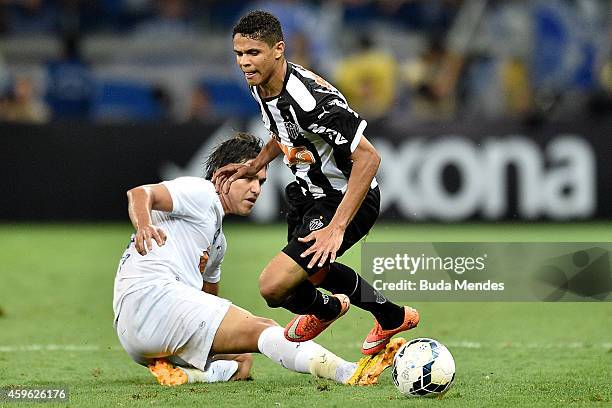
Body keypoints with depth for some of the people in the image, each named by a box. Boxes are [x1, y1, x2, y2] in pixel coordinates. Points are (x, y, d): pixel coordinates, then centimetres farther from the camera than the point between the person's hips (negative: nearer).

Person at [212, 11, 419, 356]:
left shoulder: (308, 97, -33)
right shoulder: (260, 86, -4)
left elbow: (368, 158, -33)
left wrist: (336, 227, -34)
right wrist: (255, 165, 7)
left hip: (349, 199, -10)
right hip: (312, 193, 10)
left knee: (275, 286, -19)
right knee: (310, 271, 31)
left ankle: (325, 309, 17)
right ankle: (393, 317, 52)